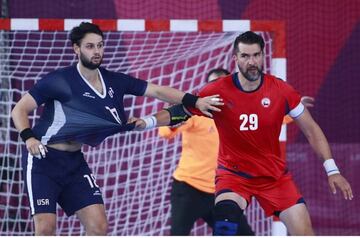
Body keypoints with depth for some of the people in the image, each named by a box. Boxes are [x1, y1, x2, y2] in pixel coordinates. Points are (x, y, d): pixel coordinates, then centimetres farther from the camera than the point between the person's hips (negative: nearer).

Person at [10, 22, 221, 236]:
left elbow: (157, 91, 3)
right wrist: (28, 137, -27)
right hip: (43, 158, -6)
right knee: (46, 226, -14)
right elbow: (20, 110, -10)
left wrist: (195, 101, -6)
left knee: (99, 226, -4)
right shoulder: (58, 80, -14)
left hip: (75, 162, 6)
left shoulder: (115, 81, 1)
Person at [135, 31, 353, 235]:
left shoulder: (281, 90, -10)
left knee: (304, 233, -5)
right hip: (233, 173, -2)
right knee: (226, 223, -29)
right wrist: (147, 122, -25)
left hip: (275, 174, 2)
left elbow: (311, 130, -1)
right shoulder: (219, 91, -13)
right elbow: (181, 111, -8)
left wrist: (332, 170, -5)